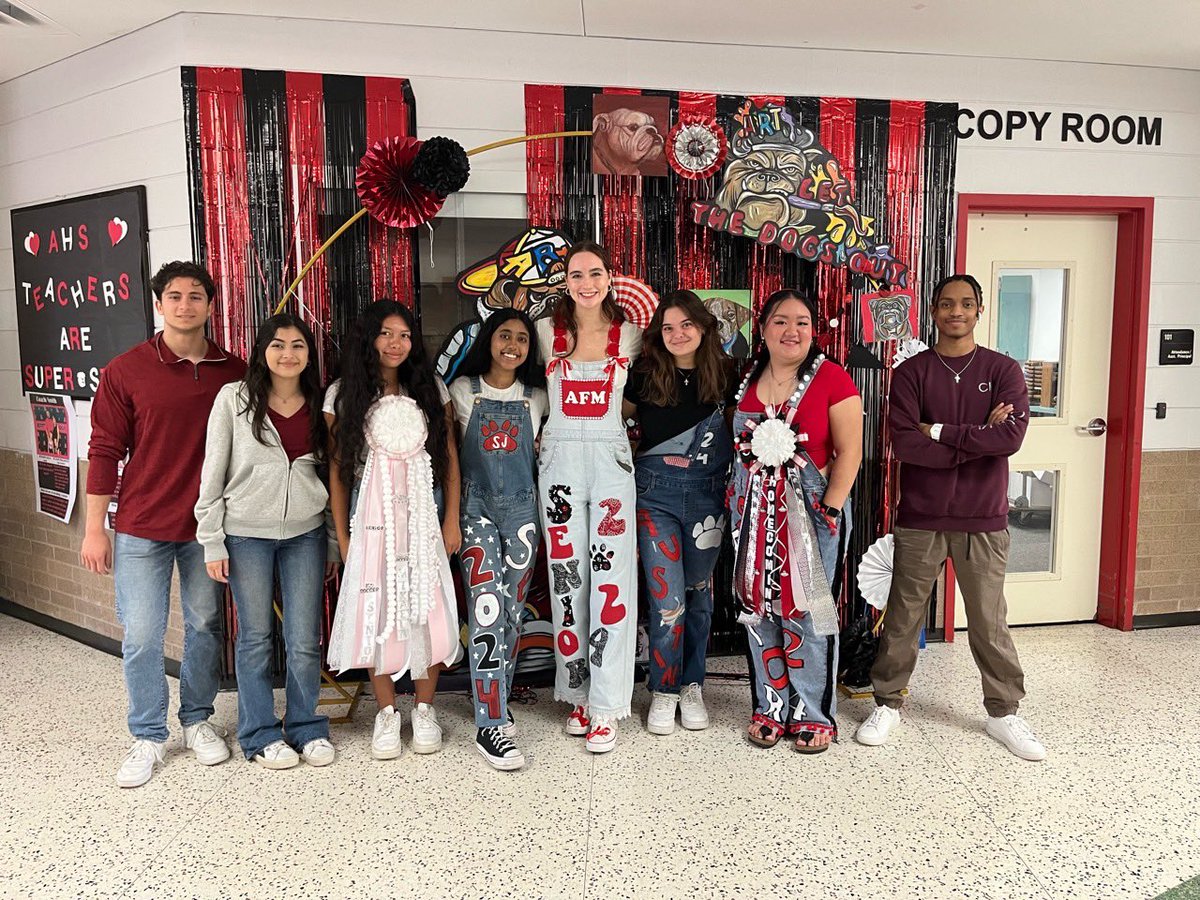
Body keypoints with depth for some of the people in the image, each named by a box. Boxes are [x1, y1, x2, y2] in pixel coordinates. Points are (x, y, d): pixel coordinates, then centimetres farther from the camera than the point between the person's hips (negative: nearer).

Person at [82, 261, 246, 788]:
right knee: (141, 635, 4)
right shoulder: (126, 370, -4)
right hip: (142, 527, -1)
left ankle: (197, 720, 32)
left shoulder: (233, 372, 1)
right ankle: (147, 737, 22)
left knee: (205, 627, 13)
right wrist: (94, 528, -2)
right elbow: (104, 451, -1)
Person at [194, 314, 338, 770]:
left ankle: (307, 728, 24)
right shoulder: (234, 399, -4)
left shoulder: (319, 406, 5)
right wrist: (212, 543, -5)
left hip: (305, 533, 2)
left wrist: (334, 541, 8)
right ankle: (260, 734, 24)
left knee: (305, 640, 5)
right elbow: (212, 474, -3)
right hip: (247, 533, -2)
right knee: (255, 637, 8)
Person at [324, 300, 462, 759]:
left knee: (427, 604, 1)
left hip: (424, 512, 1)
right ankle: (387, 713, 16)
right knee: (376, 609, 1)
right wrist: (341, 534, 0)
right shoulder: (343, 394, 3)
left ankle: (424, 710, 17)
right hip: (371, 515, -1)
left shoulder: (431, 389, 6)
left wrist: (452, 519, 0)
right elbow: (336, 469, 3)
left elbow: (450, 458, 6)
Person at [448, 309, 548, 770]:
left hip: (521, 509, 3)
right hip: (477, 508, -3)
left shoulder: (535, 398, 8)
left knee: (512, 610, 7)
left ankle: (497, 703, 24)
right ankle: (491, 726, -10)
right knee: (487, 608, -13)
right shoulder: (463, 391, 3)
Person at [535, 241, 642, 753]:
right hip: (560, 458, 1)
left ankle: (605, 707, 1)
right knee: (566, 575, 4)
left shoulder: (628, 335, 6)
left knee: (610, 577, -6)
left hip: (611, 457, -1)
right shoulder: (548, 332, 5)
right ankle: (578, 692, 19)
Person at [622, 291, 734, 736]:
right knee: (668, 599, -4)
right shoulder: (644, 376, -2)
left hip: (708, 493, 2)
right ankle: (663, 691, 15)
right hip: (656, 490, -2)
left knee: (698, 593, 13)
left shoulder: (723, 376, 3)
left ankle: (692, 687, 28)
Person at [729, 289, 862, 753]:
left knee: (807, 610, 1)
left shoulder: (831, 379, -6)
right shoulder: (747, 380, 8)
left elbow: (849, 451, -8)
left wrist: (830, 509, -13)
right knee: (760, 609, 8)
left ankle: (813, 714, 17)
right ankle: (770, 708, 23)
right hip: (755, 509, 4)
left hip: (810, 507, -4)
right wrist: (734, 500, 8)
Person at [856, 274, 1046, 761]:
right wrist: (978, 439, -14)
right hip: (920, 518, 0)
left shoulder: (1003, 370, 2)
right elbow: (903, 442, -13)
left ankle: (1004, 712, 28)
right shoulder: (912, 372, 1)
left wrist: (940, 433, -14)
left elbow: (1012, 435, -15)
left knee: (989, 621, 10)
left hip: (983, 520, 0)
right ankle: (888, 704, 25)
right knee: (903, 618, 9)